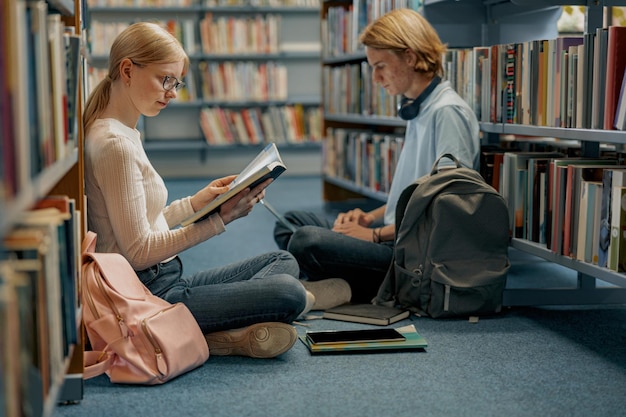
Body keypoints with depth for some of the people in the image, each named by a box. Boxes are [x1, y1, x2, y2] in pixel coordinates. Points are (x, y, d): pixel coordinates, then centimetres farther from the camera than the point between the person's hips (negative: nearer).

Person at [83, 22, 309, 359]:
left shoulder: (124, 134, 13)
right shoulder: (114, 144, -18)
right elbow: (138, 251, -19)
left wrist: (196, 202, 4)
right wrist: (219, 219, -19)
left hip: (163, 282, 11)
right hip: (149, 296, -11)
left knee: (285, 261, 15)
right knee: (289, 294, -21)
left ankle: (223, 331, -7)